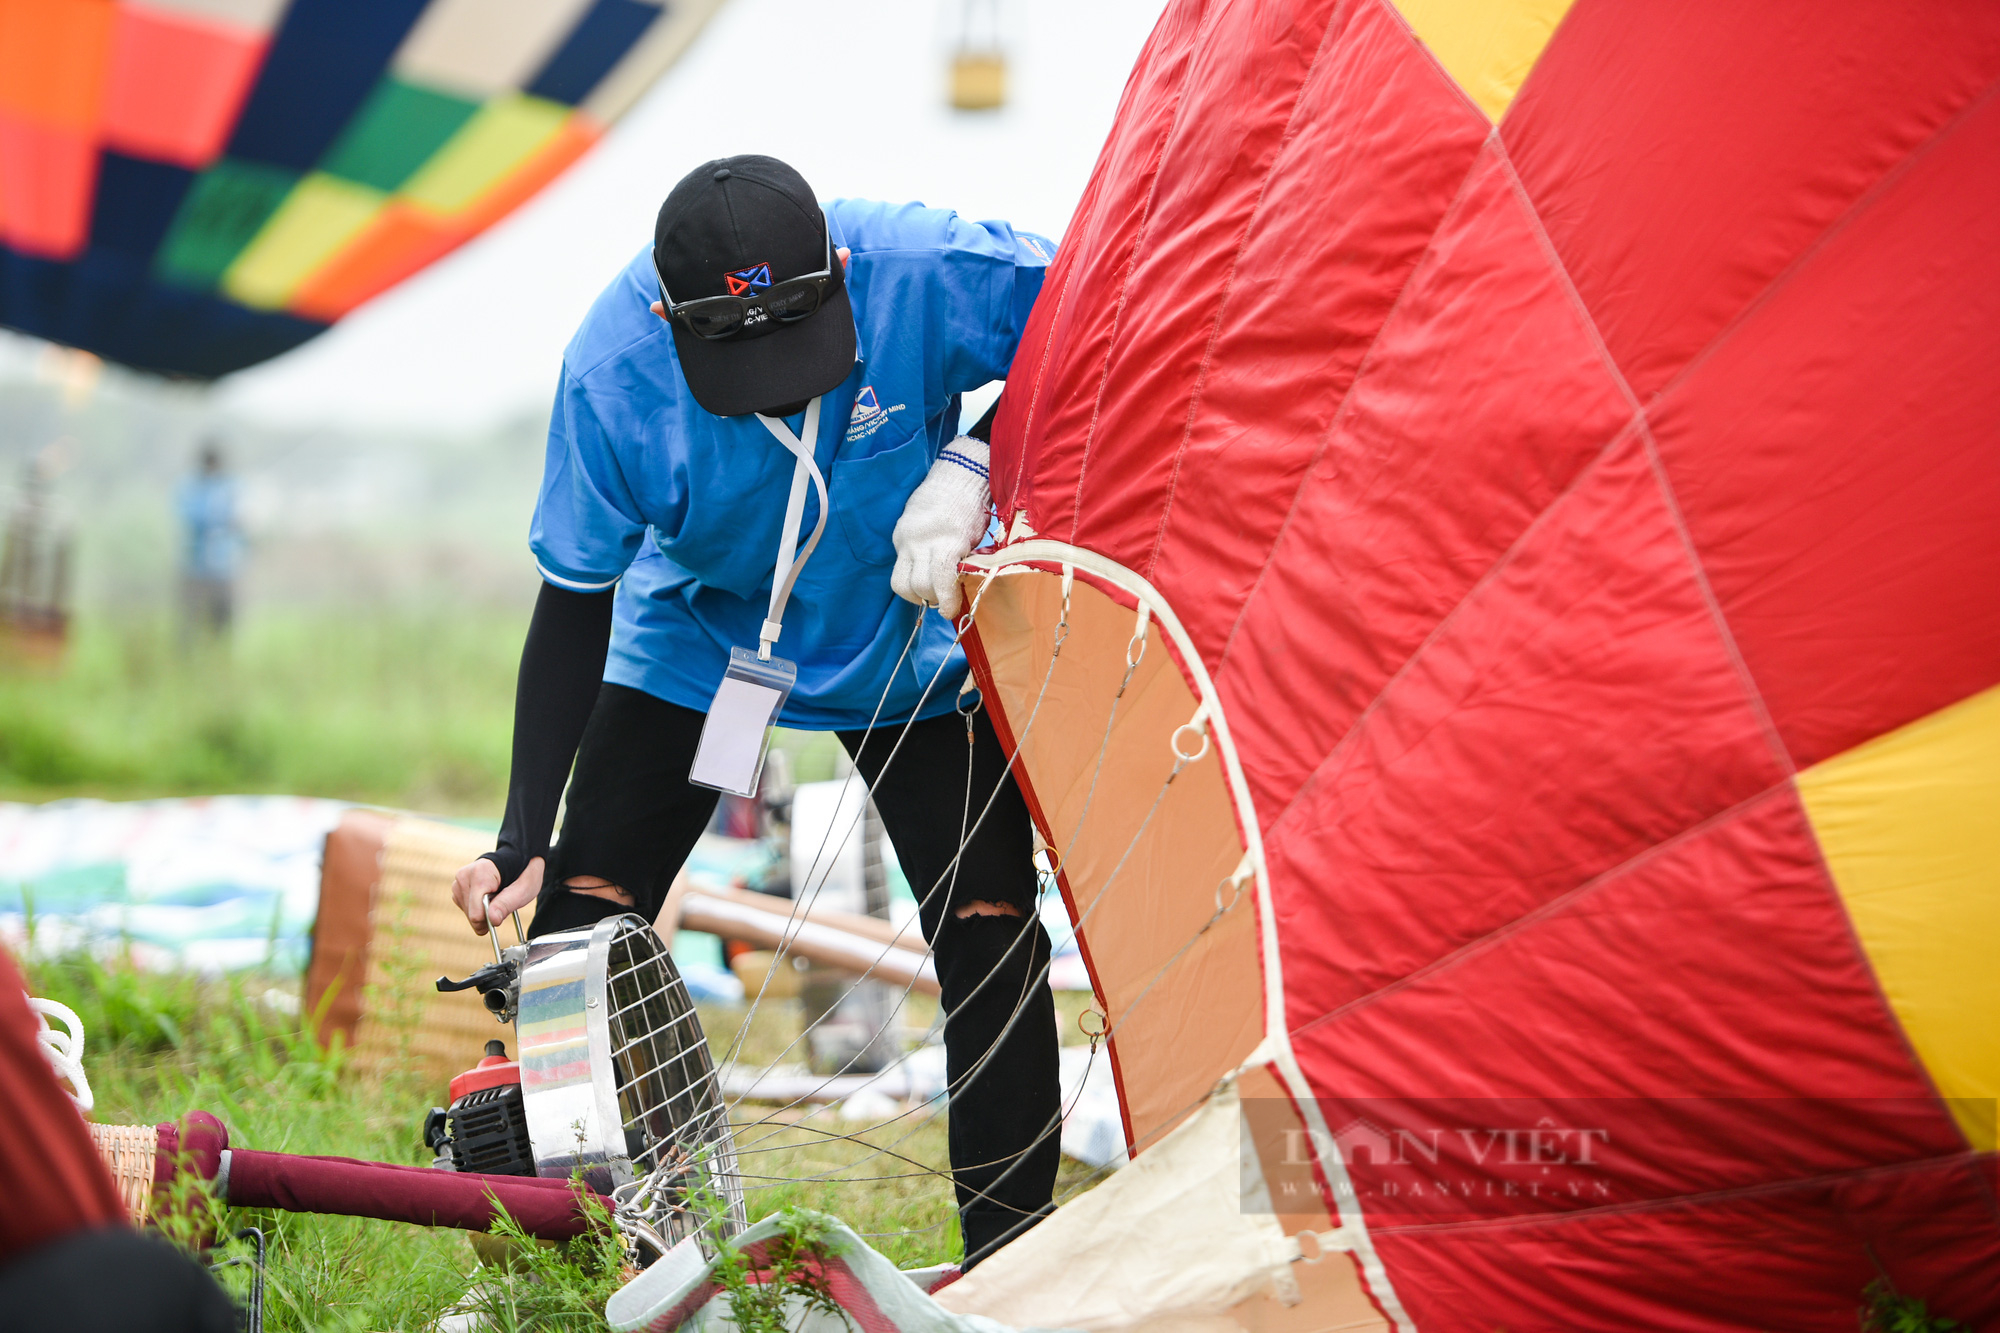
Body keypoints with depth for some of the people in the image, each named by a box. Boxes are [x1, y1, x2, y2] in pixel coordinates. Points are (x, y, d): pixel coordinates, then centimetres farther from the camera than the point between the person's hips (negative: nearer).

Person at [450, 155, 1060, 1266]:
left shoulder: (925, 272, -34)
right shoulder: (613, 367, -30)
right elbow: (576, 602, -19)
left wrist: (971, 466, -32)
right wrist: (521, 837, -24)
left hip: (906, 644, 0)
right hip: (698, 646, 0)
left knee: (990, 927, -10)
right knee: (581, 924, -8)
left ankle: (1009, 1254, 2)